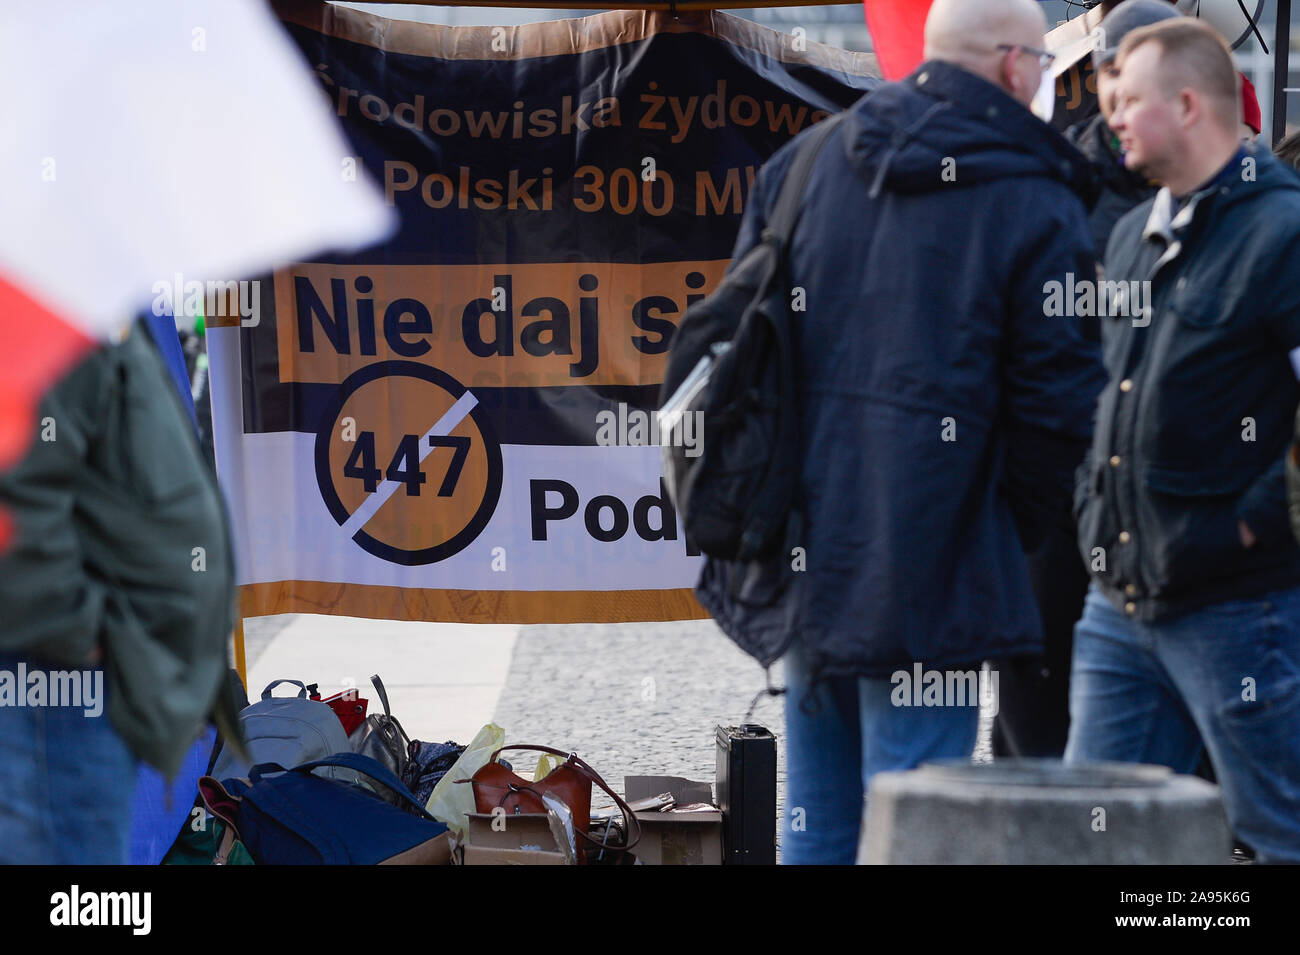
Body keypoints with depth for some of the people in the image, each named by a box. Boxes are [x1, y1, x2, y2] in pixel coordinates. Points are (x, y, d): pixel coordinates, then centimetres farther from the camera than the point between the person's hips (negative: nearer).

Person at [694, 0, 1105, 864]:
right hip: (929, 567, -6)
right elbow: (1058, 404, -8)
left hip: (806, 557, 6)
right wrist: (1008, 533, 8)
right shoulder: (1036, 209, -8)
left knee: (818, 814, 16)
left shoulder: (803, 164, 9)